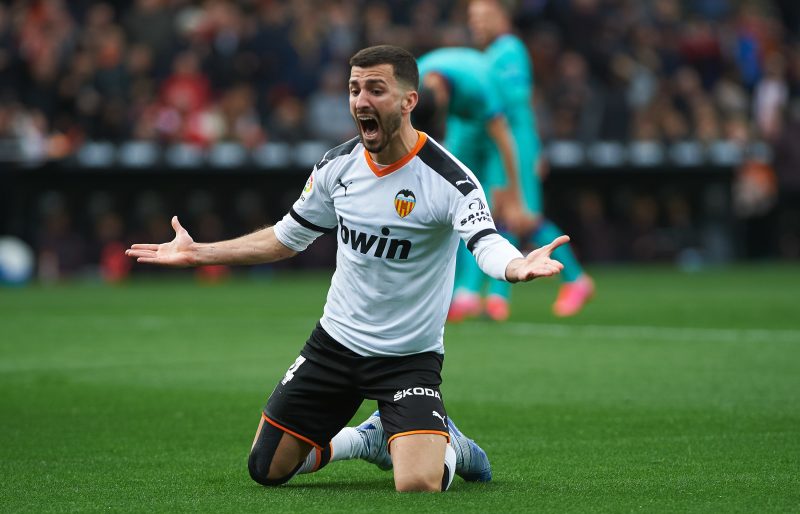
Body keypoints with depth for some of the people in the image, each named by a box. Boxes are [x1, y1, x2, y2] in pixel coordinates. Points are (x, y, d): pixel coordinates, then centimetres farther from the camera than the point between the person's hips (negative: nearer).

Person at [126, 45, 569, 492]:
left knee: (419, 486, -25)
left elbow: (487, 243, -35)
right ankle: (368, 440, 32)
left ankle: (447, 446, 13)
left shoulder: (447, 177, -19)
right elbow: (286, 238, 13)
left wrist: (518, 266, -59)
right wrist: (197, 253, 11)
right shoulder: (339, 165, -2)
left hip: (409, 358, -5)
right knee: (266, 469, 6)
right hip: (335, 340, 5)